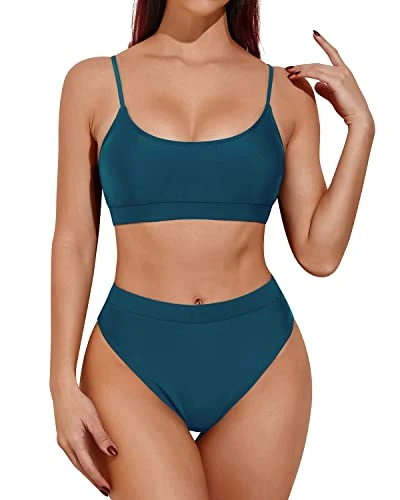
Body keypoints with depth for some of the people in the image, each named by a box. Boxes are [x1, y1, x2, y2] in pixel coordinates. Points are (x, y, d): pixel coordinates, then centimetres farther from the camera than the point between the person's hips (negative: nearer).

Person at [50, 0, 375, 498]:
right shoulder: (94, 82, 2)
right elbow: (74, 241, 3)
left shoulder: (286, 90, 4)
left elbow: (319, 253, 2)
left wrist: (360, 126, -2)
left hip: (261, 361, 2)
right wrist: (64, 384, -1)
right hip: (134, 362, -1)